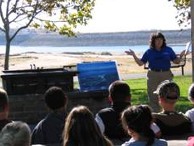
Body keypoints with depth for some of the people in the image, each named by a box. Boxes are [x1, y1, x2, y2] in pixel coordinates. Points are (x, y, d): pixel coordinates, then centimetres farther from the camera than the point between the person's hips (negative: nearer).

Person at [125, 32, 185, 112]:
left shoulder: (168, 50, 4)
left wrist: (181, 56, -15)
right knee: (153, 97, 4)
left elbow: (176, 61, 5)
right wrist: (134, 55, -7)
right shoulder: (149, 52, 4)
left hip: (166, 75, 0)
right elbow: (140, 63, 6)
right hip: (153, 75, 0)